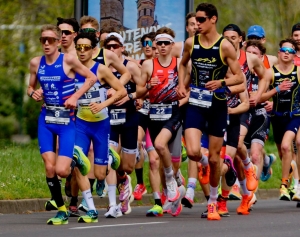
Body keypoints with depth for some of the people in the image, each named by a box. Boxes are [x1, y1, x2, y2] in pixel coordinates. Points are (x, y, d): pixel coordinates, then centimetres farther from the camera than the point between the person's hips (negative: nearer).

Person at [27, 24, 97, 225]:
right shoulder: (36, 63, 4)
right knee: (49, 167, -6)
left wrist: (75, 96, -13)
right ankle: (61, 211, 10)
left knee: (62, 171, -13)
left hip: (66, 119, -4)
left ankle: (75, 157, 23)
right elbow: (31, 87, 17)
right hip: (46, 119, 4)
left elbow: (92, 77, -3)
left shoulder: (68, 60, -9)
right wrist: (33, 93, -7)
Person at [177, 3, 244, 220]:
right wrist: (182, 84, 3)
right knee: (193, 152, -18)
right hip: (195, 103, 2)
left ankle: (213, 202, 23)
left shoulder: (225, 46, -10)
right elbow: (183, 65, 21)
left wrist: (222, 82, -26)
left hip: (217, 105, -2)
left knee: (214, 157, 6)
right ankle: (202, 162, 21)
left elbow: (239, 77, -7)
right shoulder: (191, 43, 1)